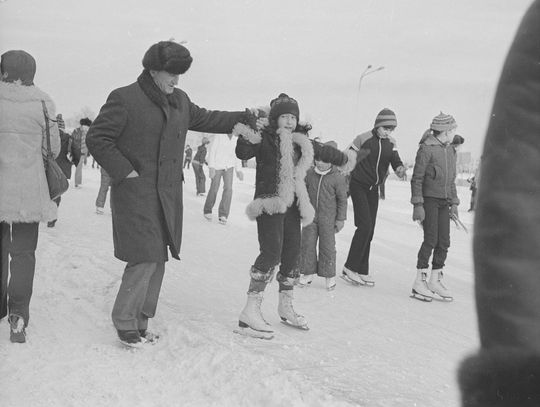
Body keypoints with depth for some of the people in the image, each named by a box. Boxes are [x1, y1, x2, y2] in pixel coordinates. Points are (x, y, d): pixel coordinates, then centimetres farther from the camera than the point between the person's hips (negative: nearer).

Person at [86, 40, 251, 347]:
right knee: (145, 258, -12)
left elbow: (205, 119, 27)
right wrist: (124, 171, -14)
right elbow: (97, 138, -8)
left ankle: (141, 322, 21)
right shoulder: (124, 99, -9)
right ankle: (125, 322, 4)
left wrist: (245, 117, 22)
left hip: (168, 195, 8)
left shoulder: (180, 100, 13)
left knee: (158, 259, 9)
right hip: (136, 194, -7)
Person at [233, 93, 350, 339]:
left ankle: (286, 307, 30)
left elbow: (323, 152, 31)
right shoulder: (265, 139, -5)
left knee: (292, 254, 13)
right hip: (269, 204, -7)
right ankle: (250, 312, -20)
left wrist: (343, 159, 46)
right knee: (271, 253, -20)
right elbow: (243, 153, -19)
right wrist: (246, 137, -37)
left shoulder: (300, 143, 14)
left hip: (291, 206, 8)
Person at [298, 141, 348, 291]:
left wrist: (341, 218, -4)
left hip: (328, 217, -3)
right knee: (307, 243, 5)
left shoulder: (338, 177, -9)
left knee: (327, 246, 2)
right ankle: (308, 272, 17)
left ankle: (329, 276, 13)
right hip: (310, 215, 3)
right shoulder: (309, 174, 0)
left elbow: (342, 199, -4)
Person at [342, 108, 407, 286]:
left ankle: (362, 271, 12)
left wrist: (400, 168, -29)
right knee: (365, 225, -16)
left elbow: (395, 160, -5)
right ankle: (350, 268, -10)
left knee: (369, 230, 6)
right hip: (358, 185, -6)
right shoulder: (363, 139, -14)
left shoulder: (391, 143, 3)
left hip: (373, 188, 6)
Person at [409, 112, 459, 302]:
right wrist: (417, 205, -15)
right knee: (431, 240, -11)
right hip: (429, 199, -7)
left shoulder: (450, 150, 14)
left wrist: (454, 203, 17)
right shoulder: (426, 148, -9)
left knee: (444, 242, 4)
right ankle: (419, 281, -3)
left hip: (444, 202, 7)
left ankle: (435, 280, 14)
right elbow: (417, 178, -10)